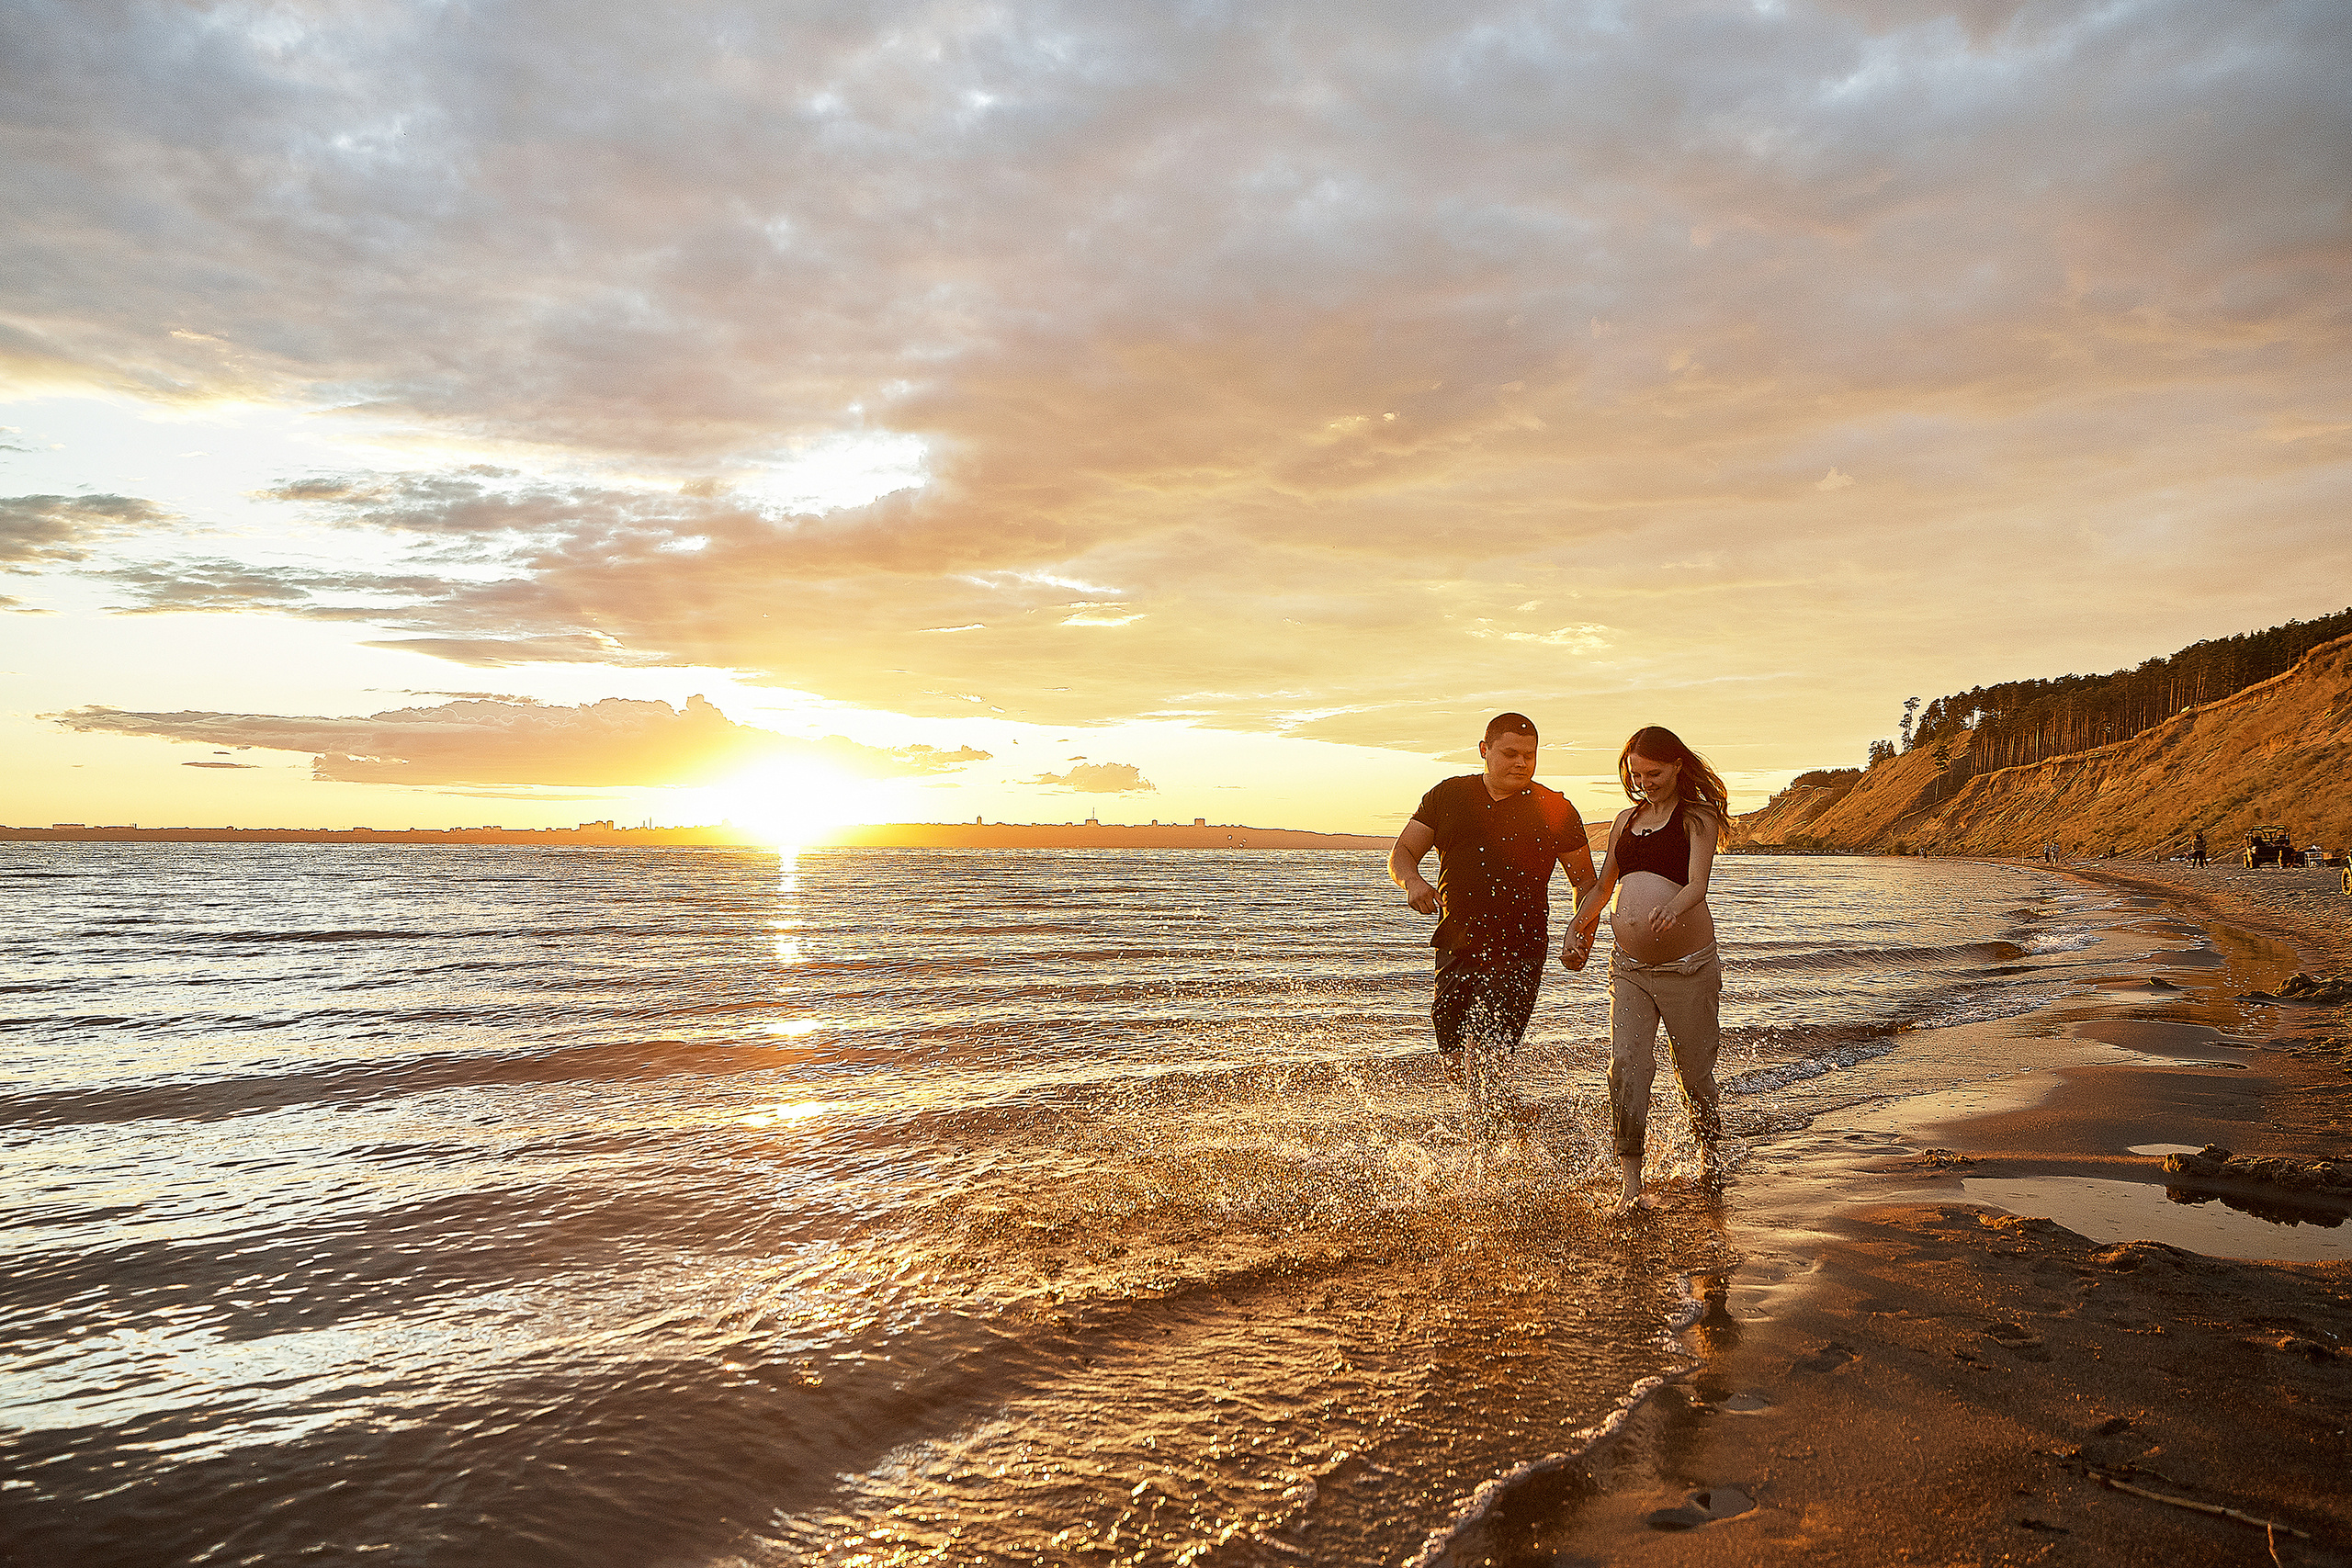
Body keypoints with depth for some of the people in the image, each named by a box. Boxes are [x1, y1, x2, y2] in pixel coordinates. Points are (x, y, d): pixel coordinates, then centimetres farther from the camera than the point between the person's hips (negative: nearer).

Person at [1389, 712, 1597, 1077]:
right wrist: (1413, 881, -15)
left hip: (1518, 954, -3)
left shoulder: (1555, 809, 3)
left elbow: (1586, 882, 9)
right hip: (1455, 947, 3)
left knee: (1493, 1051, -14)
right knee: (1452, 1059, 8)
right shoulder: (1447, 795, 7)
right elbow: (1401, 853, 8)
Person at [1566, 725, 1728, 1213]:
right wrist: (1576, 927, 16)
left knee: (1695, 1072, 7)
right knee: (1627, 1067, -10)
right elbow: (1603, 885, 26)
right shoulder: (1627, 820, 15)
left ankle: (1710, 1165, 33)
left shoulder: (1699, 818, -1)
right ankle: (1632, 1186, -8)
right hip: (1629, 967, 4)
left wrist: (1673, 908, -39)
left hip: (1688, 967, -4)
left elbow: (1697, 884, -18)